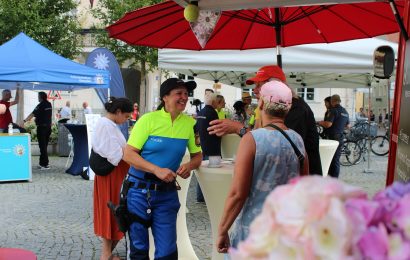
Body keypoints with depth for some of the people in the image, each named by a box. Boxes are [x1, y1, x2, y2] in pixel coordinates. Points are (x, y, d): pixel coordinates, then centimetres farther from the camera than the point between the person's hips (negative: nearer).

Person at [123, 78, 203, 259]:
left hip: (167, 193, 2)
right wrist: (157, 170, -24)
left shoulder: (189, 123, -1)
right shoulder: (148, 120, -11)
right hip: (139, 189, -2)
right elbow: (128, 154, -12)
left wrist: (189, 166, -14)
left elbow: (197, 156, 9)